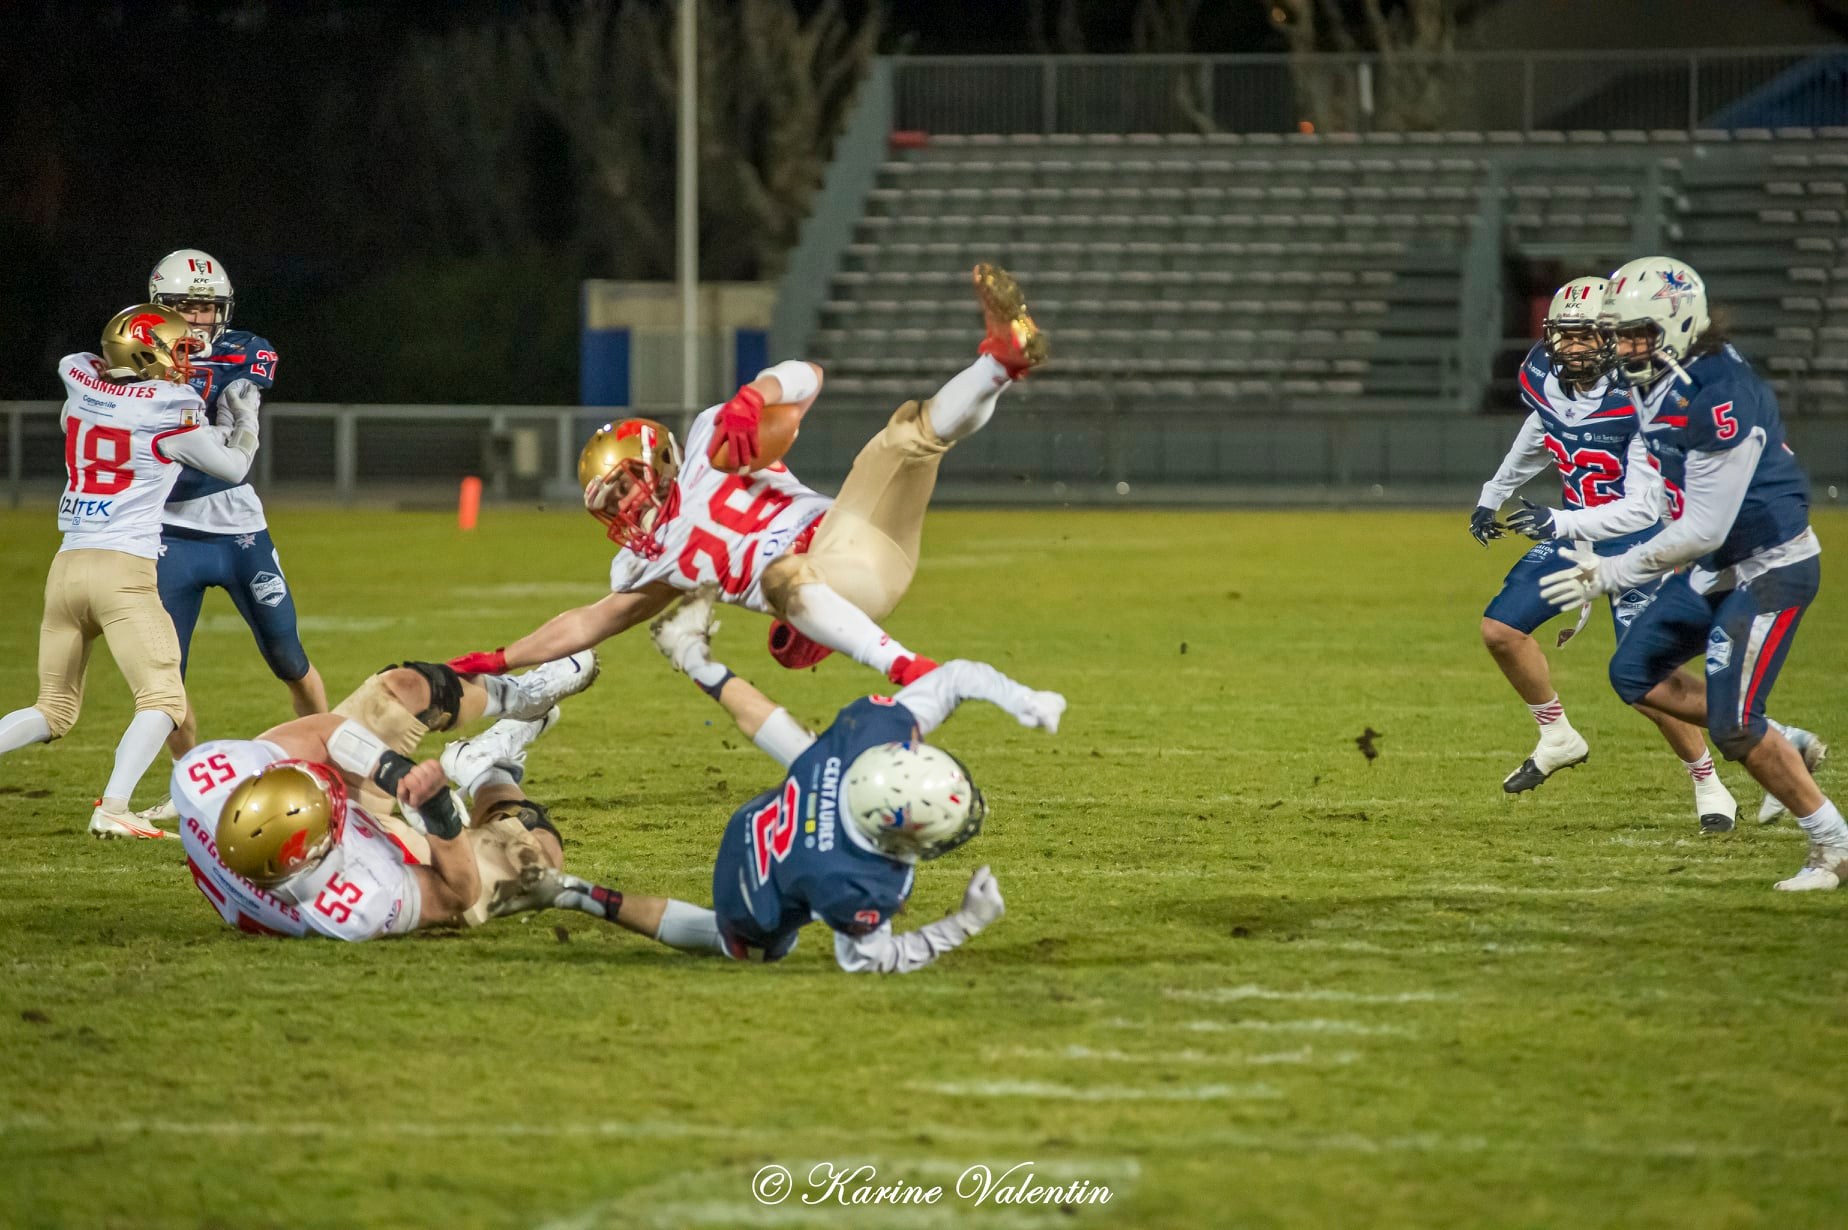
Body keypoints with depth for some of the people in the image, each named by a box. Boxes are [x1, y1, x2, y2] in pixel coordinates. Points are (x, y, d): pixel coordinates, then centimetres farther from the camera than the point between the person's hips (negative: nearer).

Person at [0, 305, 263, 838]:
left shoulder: (79, 385, 10)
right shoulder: (170, 407, -4)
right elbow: (232, 468, 9)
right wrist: (245, 420, 29)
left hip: (66, 567, 6)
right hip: (124, 571, -6)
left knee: (54, 709, 16)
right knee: (162, 700, -3)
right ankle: (112, 808, -22)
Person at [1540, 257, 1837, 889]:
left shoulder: (1721, 399, -28)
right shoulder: (1656, 384, 1)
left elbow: (1704, 530, -27)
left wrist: (1612, 573, -22)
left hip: (1770, 570, -10)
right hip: (1715, 569, 10)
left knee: (1732, 726, -11)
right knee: (1636, 675, 9)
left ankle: (1833, 846, 4)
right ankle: (1781, 748, 16)